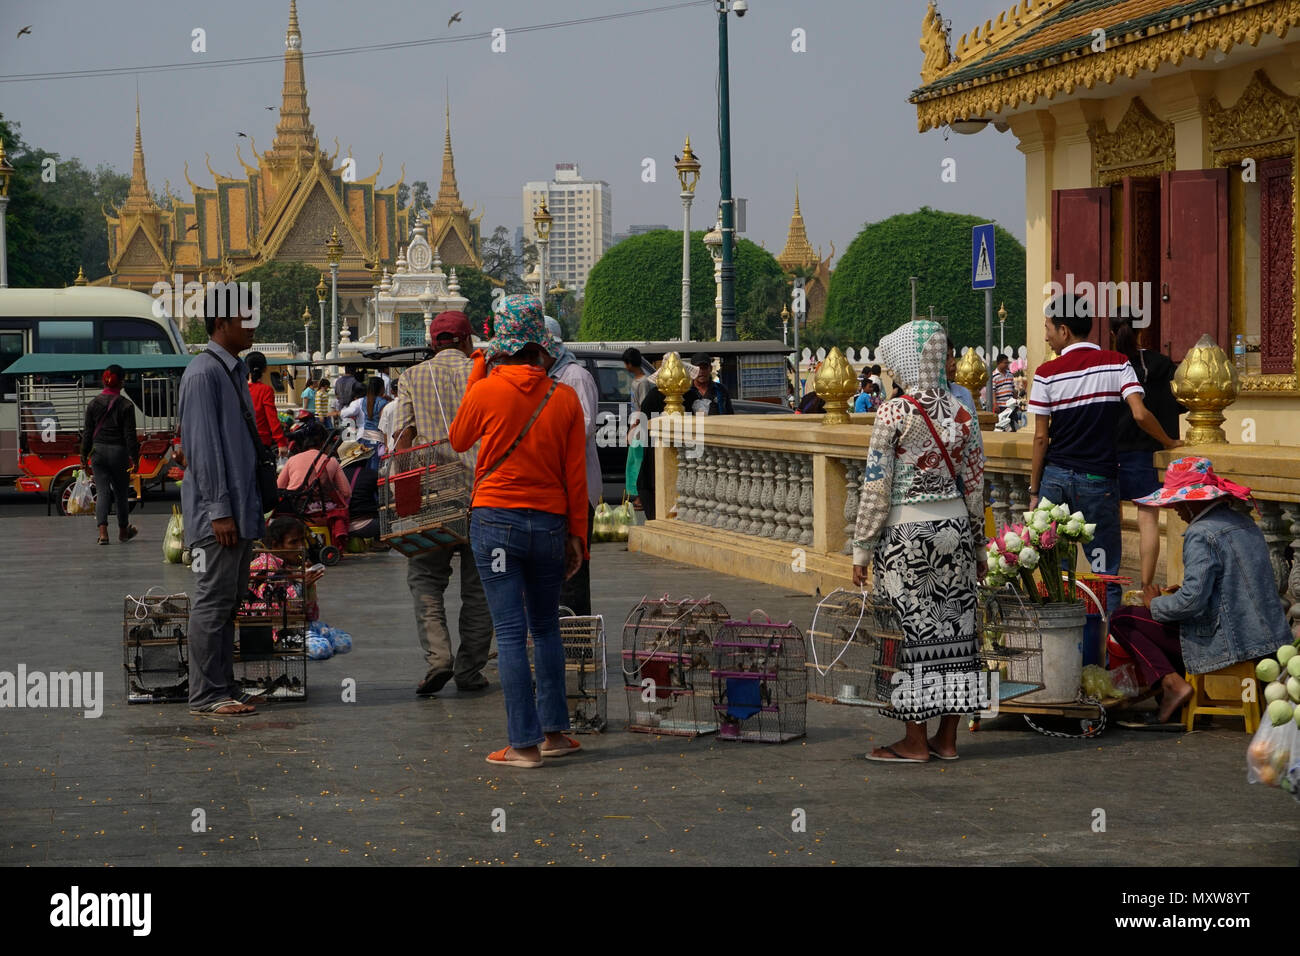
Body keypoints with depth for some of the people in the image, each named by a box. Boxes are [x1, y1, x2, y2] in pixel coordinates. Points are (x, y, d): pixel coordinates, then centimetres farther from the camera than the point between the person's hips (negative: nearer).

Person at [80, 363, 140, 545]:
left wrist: (84, 458, 10)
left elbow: (87, 433, 4)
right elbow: (130, 434, -8)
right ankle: (123, 531, 27)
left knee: (102, 492, 1)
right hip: (119, 451, -2)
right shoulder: (125, 405, -7)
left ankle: (103, 532, -14)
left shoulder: (94, 403, 2)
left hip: (98, 451, 2)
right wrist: (135, 458, -4)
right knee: (121, 492, 12)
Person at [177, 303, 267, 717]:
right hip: (218, 511, -10)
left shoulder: (236, 371, 17)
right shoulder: (204, 373, -13)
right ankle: (206, 696, -2)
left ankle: (222, 690, 17)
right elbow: (203, 446, -17)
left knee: (230, 603, 12)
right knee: (212, 601, -6)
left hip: (241, 509, 10)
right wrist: (219, 509, -20)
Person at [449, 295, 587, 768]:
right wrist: (577, 536, 10)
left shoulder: (486, 390, -7)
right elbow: (576, 476, 2)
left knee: (511, 632, -2)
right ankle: (554, 730, 19)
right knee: (545, 627, 18)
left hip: (496, 520, -2)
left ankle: (524, 743, -2)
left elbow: (458, 440, 13)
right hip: (549, 524, 3)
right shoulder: (565, 397, -1)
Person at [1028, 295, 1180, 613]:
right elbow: (1140, 414, -11)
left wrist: (1034, 491, 6)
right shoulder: (1116, 363, -1)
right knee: (1105, 573, 4)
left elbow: (1041, 438, -1)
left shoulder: (1047, 373, -1)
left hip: (1056, 477, 1)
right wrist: (1170, 443, 7)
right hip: (1099, 479, 0)